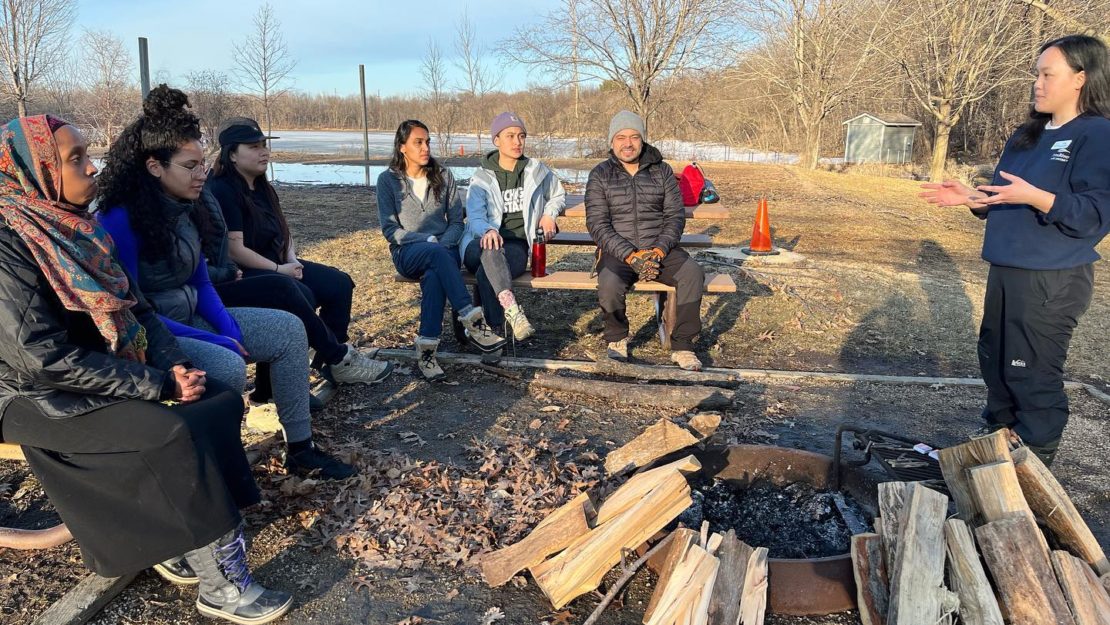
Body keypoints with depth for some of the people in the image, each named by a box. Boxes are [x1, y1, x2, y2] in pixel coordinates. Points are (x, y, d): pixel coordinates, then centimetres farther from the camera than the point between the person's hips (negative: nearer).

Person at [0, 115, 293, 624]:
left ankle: (180, 545, 0)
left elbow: (134, 307, 8)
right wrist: (157, 385, -22)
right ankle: (221, 581, -13)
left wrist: (173, 365, -10)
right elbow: (43, 358, -24)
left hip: (107, 376, 8)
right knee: (178, 432, -27)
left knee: (221, 402, -9)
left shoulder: (75, 227, 6)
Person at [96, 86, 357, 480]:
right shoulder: (121, 219, -20)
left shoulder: (184, 209, 5)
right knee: (228, 367, -35)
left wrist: (229, 330, -7)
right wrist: (214, 341, -22)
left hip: (190, 317, 9)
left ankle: (299, 448, 1)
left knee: (288, 329, -2)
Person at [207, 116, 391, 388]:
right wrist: (279, 269, -16)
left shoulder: (264, 188, 14)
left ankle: (332, 357, -7)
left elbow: (283, 233, 19)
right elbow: (234, 249, -19)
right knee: (299, 295, -32)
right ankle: (340, 359, -16)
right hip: (238, 278, -9)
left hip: (275, 266, 9)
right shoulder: (221, 191, -13)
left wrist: (292, 259, -1)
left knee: (339, 283, -8)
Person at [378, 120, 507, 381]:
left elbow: (456, 222, 8)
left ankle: (426, 352, -41)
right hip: (407, 253, -1)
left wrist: (443, 243, -13)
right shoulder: (388, 180, 4)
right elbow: (390, 229, -1)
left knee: (434, 275, -37)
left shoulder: (443, 176, 10)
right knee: (437, 255, -39)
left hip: (443, 249, 2)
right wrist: (428, 241, -14)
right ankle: (474, 323, -44)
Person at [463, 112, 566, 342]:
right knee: (490, 250, -42)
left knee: (486, 274, -36)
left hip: (517, 246, 1)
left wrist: (549, 214, 11)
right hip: (483, 243, -1)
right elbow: (475, 217, -7)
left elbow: (559, 195, 35)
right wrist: (488, 231, -32)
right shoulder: (481, 178, 9)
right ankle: (513, 311, -56)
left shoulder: (537, 171, 15)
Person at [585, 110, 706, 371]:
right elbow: (598, 224, -6)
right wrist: (630, 255, -19)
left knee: (692, 273, -26)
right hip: (617, 250, -2)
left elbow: (676, 215, 4)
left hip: (659, 248, 2)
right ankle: (617, 338, -3)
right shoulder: (600, 176, 2)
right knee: (610, 283, -34)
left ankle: (682, 345, -12)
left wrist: (659, 250, -14)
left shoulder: (662, 171, 9)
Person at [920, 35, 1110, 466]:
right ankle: (999, 433, 38)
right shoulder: (1027, 136, 14)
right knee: (994, 359, 19)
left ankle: (1034, 460, 15)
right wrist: (969, 197, 4)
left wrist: (1035, 197, -32)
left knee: (1033, 373, -1)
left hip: (1053, 280, -9)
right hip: (1005, 272, 9)